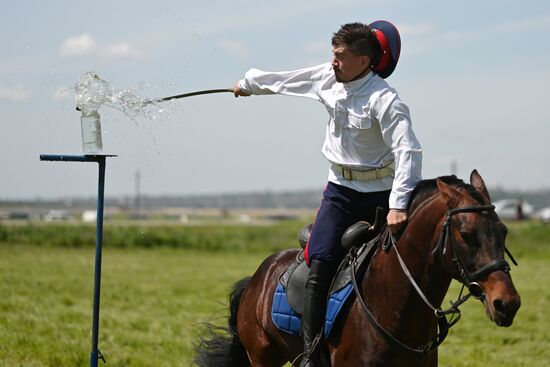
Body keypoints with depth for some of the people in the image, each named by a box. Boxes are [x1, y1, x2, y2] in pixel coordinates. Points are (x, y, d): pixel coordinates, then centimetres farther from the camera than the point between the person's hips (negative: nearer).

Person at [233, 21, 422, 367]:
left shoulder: (384, 100, -23)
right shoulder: (329, 77, -1)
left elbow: (408, 151, -33)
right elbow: (287, 80, 18)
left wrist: (398, 205, -43)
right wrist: (249, 83, 33)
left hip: (379, 194, -4)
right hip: (341, 188, 4)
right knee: (320, 262, -12)